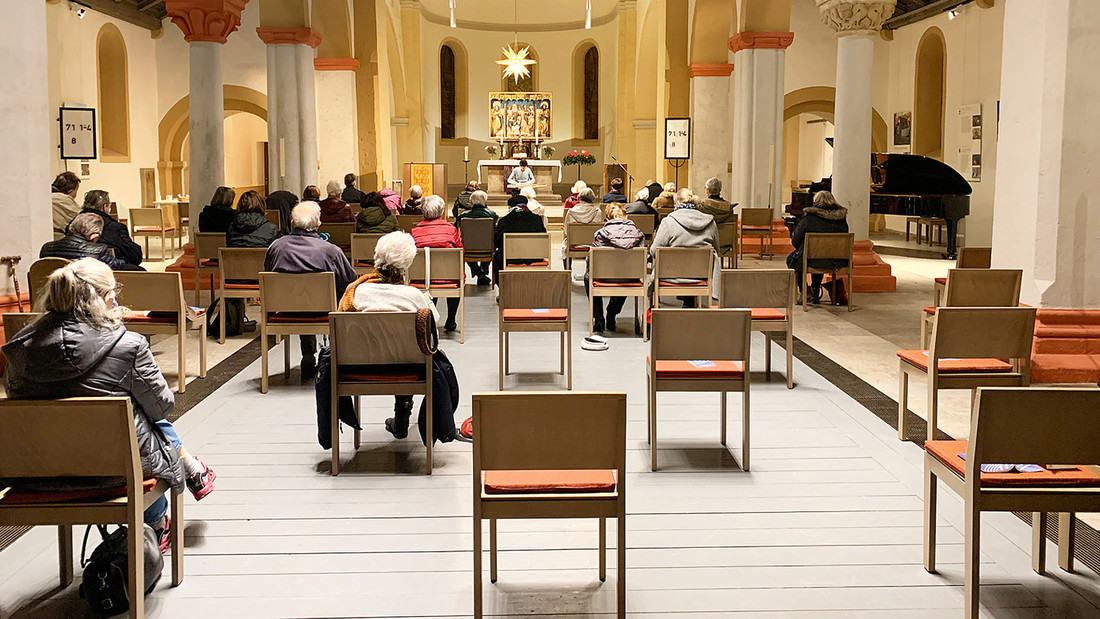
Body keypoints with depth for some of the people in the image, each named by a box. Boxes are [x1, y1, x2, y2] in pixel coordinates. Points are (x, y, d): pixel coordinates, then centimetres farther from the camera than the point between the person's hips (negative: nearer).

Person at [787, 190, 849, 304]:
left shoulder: (809, 218, -11)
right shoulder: (841, 218, 0)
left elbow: (795, 241, -7)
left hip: (814, 261, -5)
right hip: (838, 262, 5)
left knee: (791, 258, 24)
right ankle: (815, 293, 40)